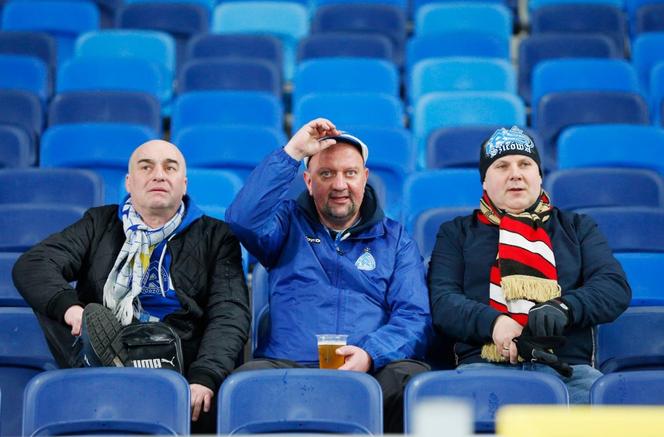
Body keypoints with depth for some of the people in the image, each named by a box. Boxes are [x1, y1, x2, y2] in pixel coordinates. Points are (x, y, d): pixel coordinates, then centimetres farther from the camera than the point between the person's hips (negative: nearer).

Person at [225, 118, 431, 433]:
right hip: (288, 367, -1)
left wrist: (369, 354, -14)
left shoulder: (395, 240, 19)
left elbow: (414, 317, 7)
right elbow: (243, 218, -4)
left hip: (371, 370, 1)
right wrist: (292, 151, -2)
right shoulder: (289, 224, 19)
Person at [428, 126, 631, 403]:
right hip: (484, 364, -1)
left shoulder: (577, 227, 27)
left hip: (565, 365, 1)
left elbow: (614, 286, 12)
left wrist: (564, 308, -9)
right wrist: (491, 322, -12)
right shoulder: (457, 232, 24)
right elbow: (441, 299, 9)